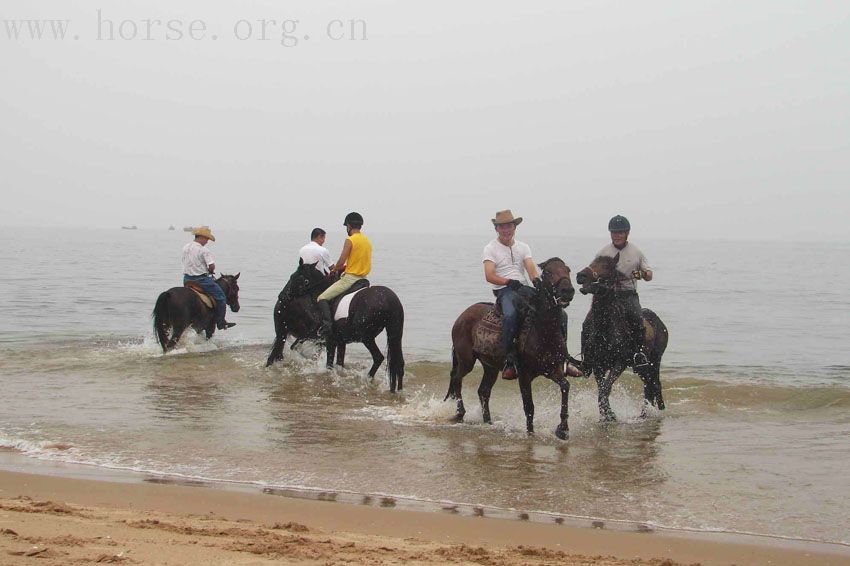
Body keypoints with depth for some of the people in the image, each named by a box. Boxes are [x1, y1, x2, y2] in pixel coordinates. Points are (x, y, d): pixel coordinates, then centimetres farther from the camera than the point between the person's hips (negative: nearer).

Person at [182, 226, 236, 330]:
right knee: (221, 297, 4)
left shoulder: (185, 248, 7)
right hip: (201, 279, -7)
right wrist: (210, 271, 2)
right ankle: (221, 323, 4)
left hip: (187, 279, 7)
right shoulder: (204, 250, -16)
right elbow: (211, 266, -22)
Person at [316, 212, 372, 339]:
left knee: (322, 299, -8)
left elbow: (341, 262, -16)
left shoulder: (350, 240, -12)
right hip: (363, 279, 8)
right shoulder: (367, 240, 13)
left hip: (349, 278, -8)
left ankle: (327, 325, -26)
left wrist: (334, 270, 4)